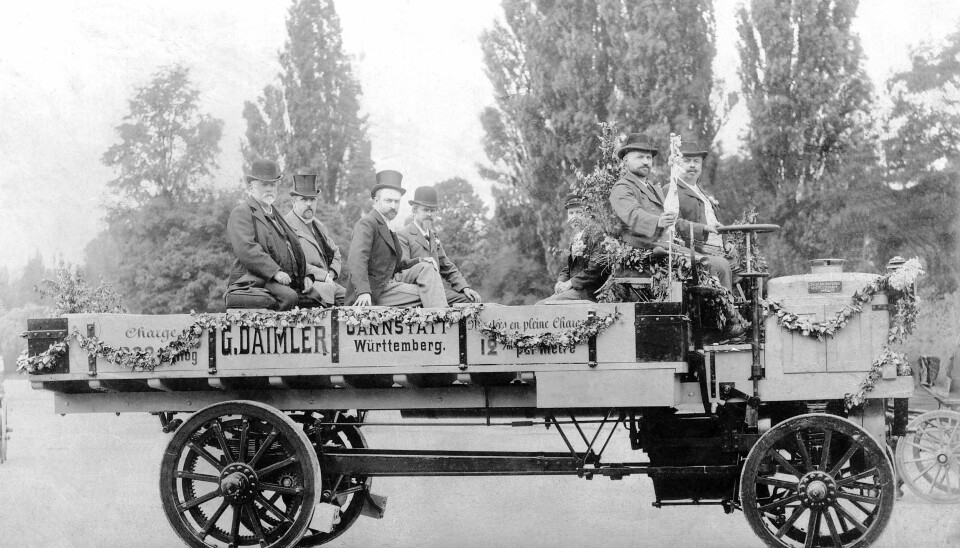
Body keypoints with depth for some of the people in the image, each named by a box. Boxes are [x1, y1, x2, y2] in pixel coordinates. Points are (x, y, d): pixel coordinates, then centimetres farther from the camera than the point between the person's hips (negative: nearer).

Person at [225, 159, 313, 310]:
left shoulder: (275, 215, 29)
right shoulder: (240, 214, 0)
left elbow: (294, 249, 32)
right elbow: (246, 249, -15)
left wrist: (304, 276, 14)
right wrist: (275, 272, -22)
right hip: (255, 280, -9)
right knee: (289, 297, -34)